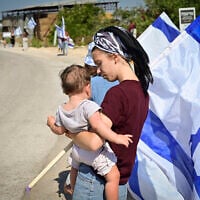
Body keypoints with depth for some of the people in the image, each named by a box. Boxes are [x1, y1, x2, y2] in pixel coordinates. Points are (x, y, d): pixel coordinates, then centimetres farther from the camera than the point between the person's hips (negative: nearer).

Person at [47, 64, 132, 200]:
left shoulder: (61, 110, -5)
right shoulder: (88, 106, -27)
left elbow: (59, 130, 7)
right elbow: (97, 124, -41)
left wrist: (51, 123, 28)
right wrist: (116, 138, -40)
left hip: (77, 150, 9)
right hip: (94, 152, -8)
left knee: (75, 168, 36)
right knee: (113, 176, -7)